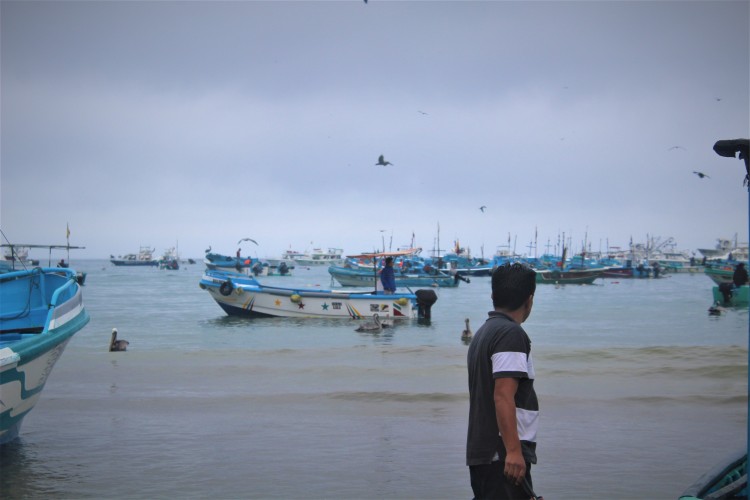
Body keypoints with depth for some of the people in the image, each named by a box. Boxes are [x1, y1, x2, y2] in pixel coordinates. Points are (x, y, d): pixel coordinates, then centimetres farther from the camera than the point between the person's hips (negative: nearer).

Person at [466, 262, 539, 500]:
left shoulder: (483, 332, 17)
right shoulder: (512, 334, -12)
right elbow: (503, 397, -21)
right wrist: (513, 451, -24)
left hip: (481, 451, 10)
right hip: (504, 454, -10)